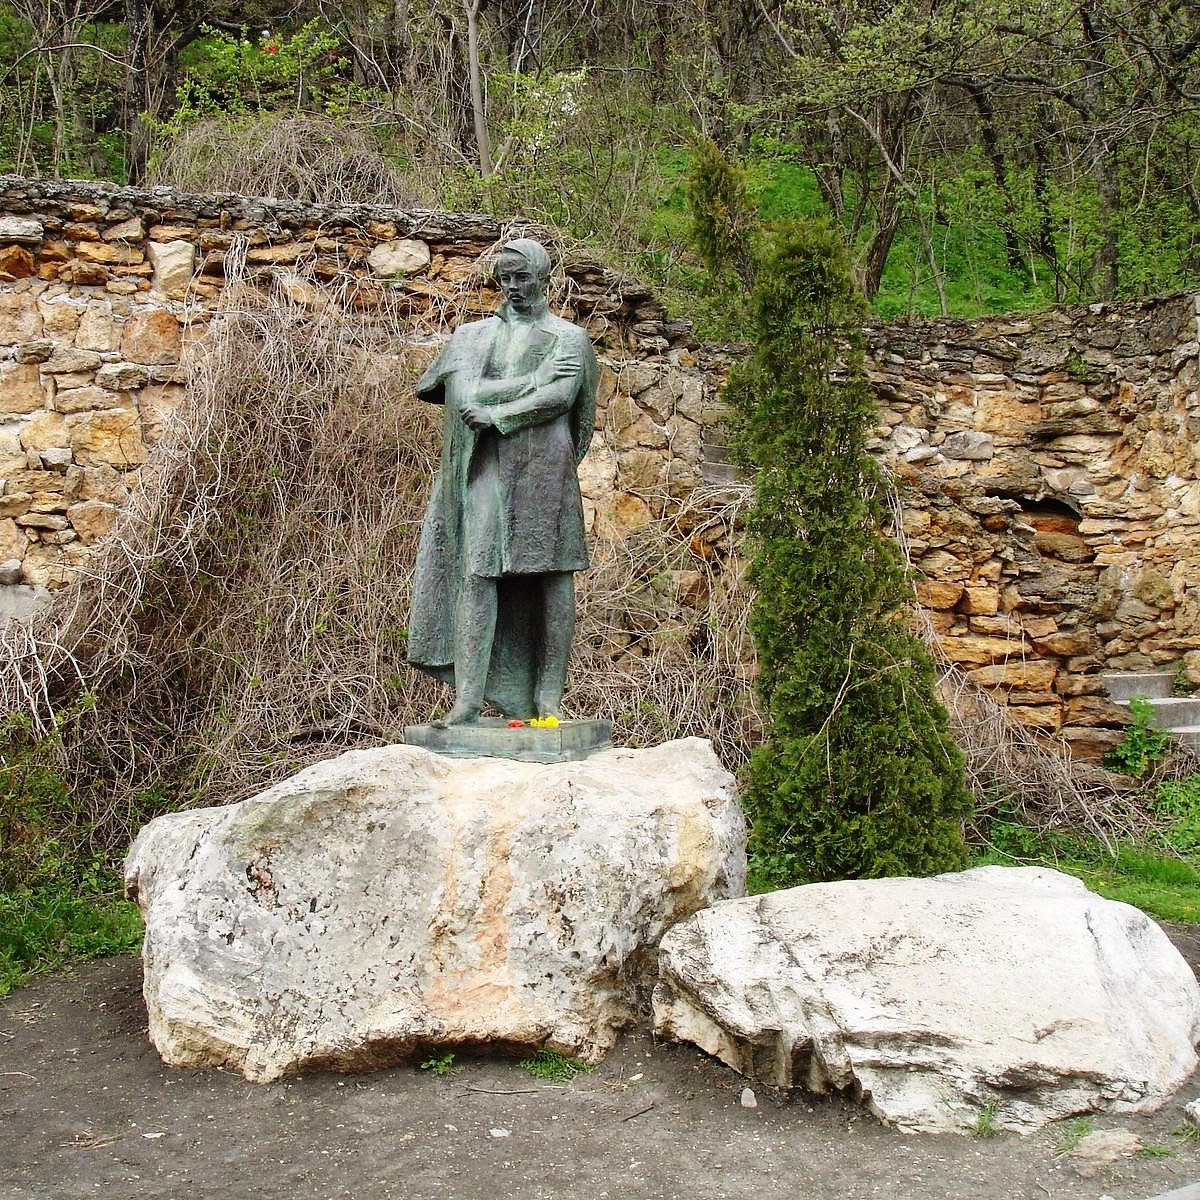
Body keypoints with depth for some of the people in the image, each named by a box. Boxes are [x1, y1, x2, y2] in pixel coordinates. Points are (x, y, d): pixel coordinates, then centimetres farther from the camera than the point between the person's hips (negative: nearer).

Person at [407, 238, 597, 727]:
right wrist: (533, 380, -9)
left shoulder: (568, 338, 11)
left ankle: (546, 697, 3)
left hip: (544, 468, -1)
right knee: (476, 573, -9)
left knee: (551, 575, -2)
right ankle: (468, 700, -11)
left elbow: (560, 397, -7)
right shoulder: (472, 336, 17)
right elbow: (463, 394, -1)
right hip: (487, 469, 2)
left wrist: (495, 413, -14)